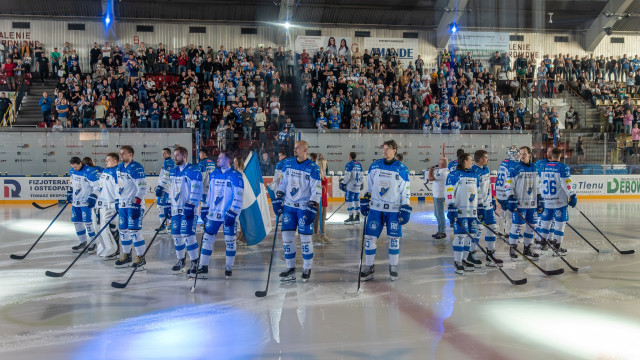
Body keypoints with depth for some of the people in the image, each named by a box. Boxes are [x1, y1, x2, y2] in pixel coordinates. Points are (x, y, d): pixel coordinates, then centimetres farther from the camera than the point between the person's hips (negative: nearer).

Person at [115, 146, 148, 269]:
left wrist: (137, 205, -22)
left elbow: (142, 188, -18)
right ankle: (126, 257, 24)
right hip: (123, 205, 9)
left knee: (134, 231, -10)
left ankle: (141, 258, -2)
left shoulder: (137, 168, -14)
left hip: (134, 205, -8)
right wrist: (118, 201, 21)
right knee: (123, 230, 12)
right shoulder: (119, 168, 13)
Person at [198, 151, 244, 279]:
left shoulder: (235, 176, -10)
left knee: (230, 241, 4)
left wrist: (232, 214, -18)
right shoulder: (214, 174, 9)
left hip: (228, 215, -6)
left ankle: (229, 268, 18)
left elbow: (238, 197, -14)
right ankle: (203, 267, 14)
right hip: (213, 214, 6)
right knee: (207, 239, 6)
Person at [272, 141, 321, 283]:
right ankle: (290, 268, 16)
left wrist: (312, 209, -17)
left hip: (304, 207, -5)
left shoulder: (312, 168, -10)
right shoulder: (287, 163, 6)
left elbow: (317, 190, -11)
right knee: (287, 236, 3)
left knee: (305, 238, 0)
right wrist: (278, 199, 8)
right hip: (289, 206, 5)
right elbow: (282, 183, 14)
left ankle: (307, 269, 16)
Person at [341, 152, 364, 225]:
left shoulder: (349, 164, -9)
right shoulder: (359, 165, 13)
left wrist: (343, 183, -5)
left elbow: (347, 176, -15)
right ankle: (357, 218, 16)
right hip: (357, 186, 8)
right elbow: (362, 175, 17)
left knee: (349, 201, -4)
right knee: (356, 201, 14)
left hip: (350, 186, -8)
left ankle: (351, 218, -7)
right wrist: (361, 183, 27)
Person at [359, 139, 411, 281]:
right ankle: (369, 266, 13)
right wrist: (365, 201, 10)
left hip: (394, 210, -2)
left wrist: (405, 210, -5)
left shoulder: (402, 169, -3)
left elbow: (406, 191, -1)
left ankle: (393, 267, 20)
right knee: (370, 237, 0)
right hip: (375, 208, 2)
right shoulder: (374, 166, 4)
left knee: (394, 238, 5)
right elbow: (369, 187, 13)